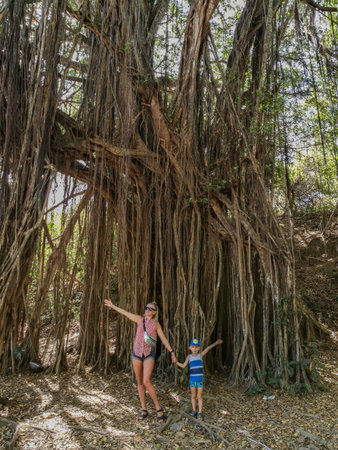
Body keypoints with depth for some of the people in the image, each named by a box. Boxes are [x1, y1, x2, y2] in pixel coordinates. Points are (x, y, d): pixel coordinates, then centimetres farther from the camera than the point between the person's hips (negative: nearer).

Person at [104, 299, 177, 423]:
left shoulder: (156, 324, 0)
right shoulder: (140, 319, 3)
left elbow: (164, 339, 2)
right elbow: (125, 313, 11)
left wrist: (172, 352, -5)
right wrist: (112, 306, 17)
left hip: (149, 355, -3)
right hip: (137, 353, 3)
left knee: (146, 382, -15)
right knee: (139, 382, 7)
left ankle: (158, 408, -1)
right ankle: (144, 410, 20)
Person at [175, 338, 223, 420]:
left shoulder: (200, 355, -2)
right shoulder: (189, 357, 1)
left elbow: (208, 348, -14)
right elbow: (183, 366, 1)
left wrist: (215, 343, -22)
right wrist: (176, 362, -13)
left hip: (200, 379, -1)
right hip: (192, 379, 1)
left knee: (200, 396, 1)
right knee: (193, 396, 12)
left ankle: (200, 413, 8)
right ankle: (194, 410, 27)